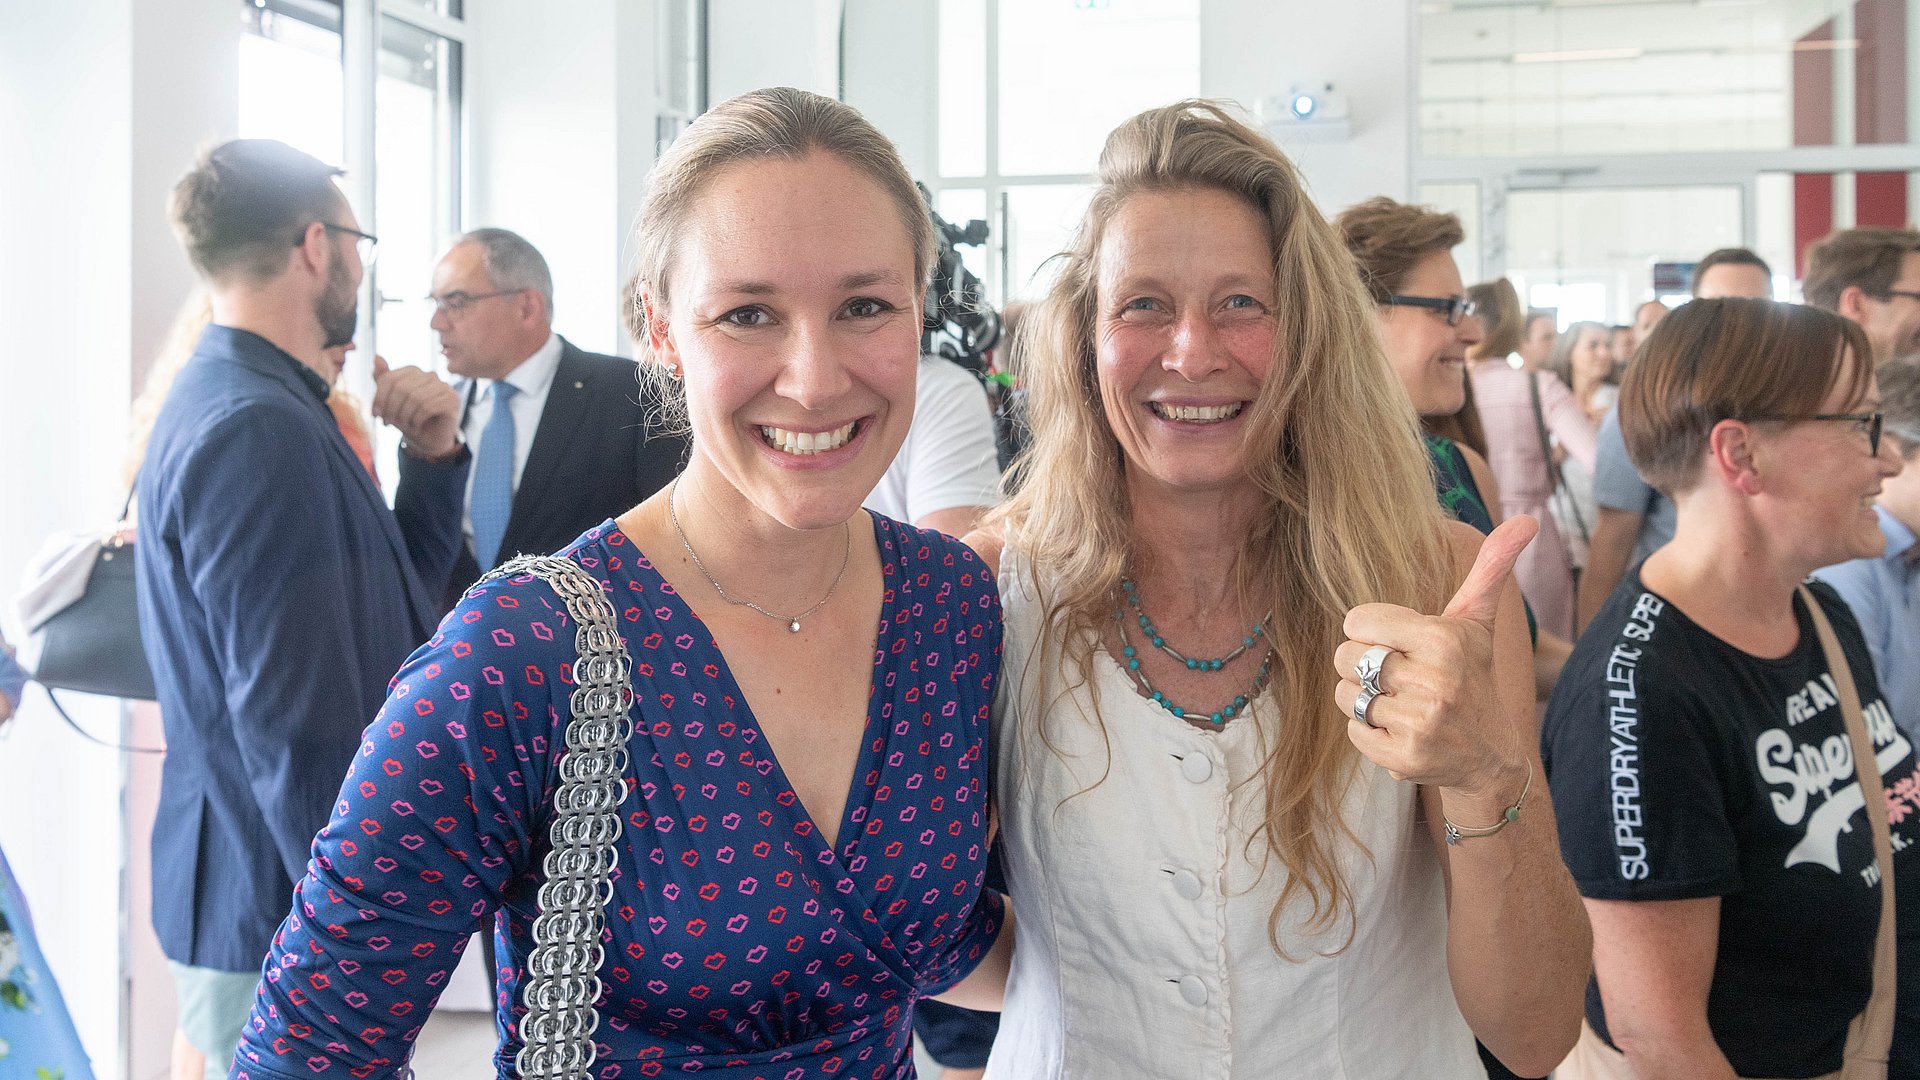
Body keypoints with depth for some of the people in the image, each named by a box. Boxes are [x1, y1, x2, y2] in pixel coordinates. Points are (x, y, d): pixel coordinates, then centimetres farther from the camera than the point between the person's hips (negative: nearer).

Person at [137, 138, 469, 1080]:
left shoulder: (219, 398, 11)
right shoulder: (262, 430, -22)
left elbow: (395, 599, 16)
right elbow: (297, 730, -26)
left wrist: (431, 457, 4)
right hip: (283, 924, -10)